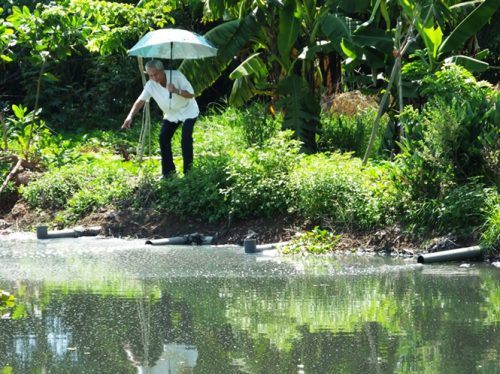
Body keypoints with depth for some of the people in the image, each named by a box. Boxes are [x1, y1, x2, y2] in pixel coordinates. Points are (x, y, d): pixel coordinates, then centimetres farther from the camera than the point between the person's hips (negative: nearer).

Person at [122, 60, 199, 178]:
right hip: (171, 114, 5)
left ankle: (188, 171, -10)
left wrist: (177, 91, -42)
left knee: (186, 139, -17)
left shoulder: (176, 76, -27)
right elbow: (140, 101, -14)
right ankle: (168, 171, 7)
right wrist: (130, 116, -28)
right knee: (163, 138, -5)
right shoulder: (151, 85, -17)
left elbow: (191, 94, -24)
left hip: (188, 111, -5)